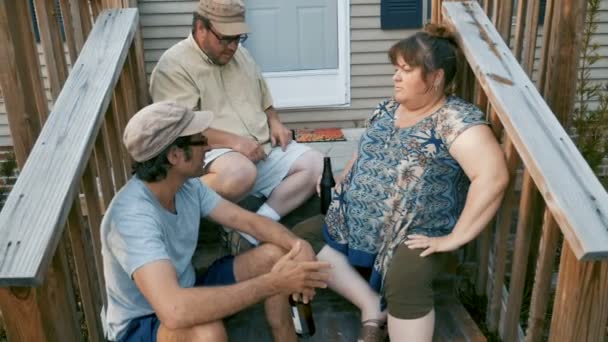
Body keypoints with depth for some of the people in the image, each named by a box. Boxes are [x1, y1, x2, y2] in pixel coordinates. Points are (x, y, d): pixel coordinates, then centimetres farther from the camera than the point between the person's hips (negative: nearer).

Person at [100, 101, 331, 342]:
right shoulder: (133, 217, -34)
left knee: (274, 255, -4)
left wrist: (299, 246, -25)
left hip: (185, 291, 8)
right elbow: (175, 311, -47)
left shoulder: (187, 185, -9)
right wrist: (273, 284, -41)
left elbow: (249, 221, -4)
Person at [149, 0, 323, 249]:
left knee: (315, 164, -10)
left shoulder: (239, 53, 15)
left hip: (263, 149, 8)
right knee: (241, 173, -40)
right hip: (210, 154, -7)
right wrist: (233, 141, -24)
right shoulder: (174, 65, -9)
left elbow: (263, 98, 26)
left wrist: (274, 122, 5)